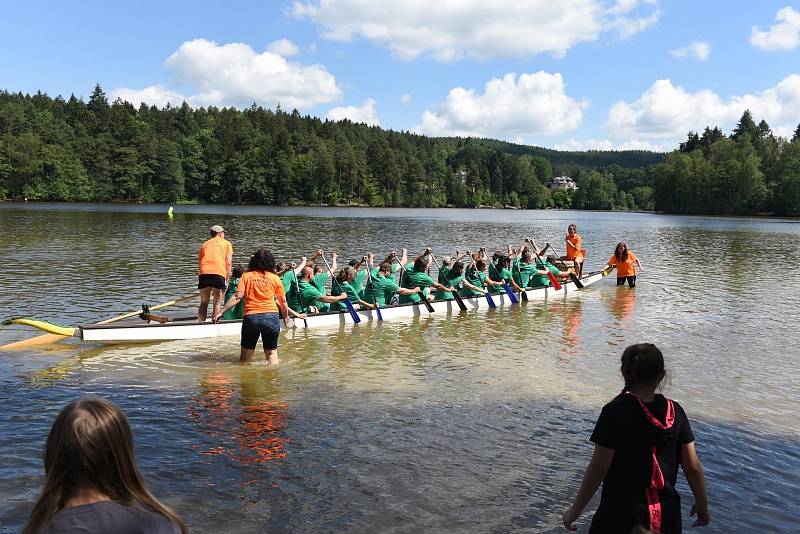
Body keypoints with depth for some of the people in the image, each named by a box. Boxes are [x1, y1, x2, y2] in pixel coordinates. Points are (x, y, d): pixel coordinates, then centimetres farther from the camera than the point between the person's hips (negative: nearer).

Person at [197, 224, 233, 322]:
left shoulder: (204, 244, 27)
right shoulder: (226, 243, 18)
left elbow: (199, 261, 20)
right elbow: (228, 263, 8)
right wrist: (226, 280, 9)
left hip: (203, 273, 3)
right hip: (218, 274, -3)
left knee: (203, 303, 11)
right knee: (217, 303, 5)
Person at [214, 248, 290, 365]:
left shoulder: (246, 276, 6)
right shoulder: (275, 278, 7)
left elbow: (237, 297, -5)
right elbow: (283, 301, 9)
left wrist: (221, 312, -2)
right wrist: (286, 317, 24)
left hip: (251, 317, 0)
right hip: (271, 316, 1)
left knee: (245, 356, 12)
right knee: (272, 352, 13)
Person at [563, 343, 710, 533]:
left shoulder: (615, 412, -15)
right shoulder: (675, 412, -2)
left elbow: (598, 467, -16)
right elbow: (693, 467, 1)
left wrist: (575, 509, -6)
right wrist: (702, 505, 18)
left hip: (621, 517, -4)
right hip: (667, 516, 4)